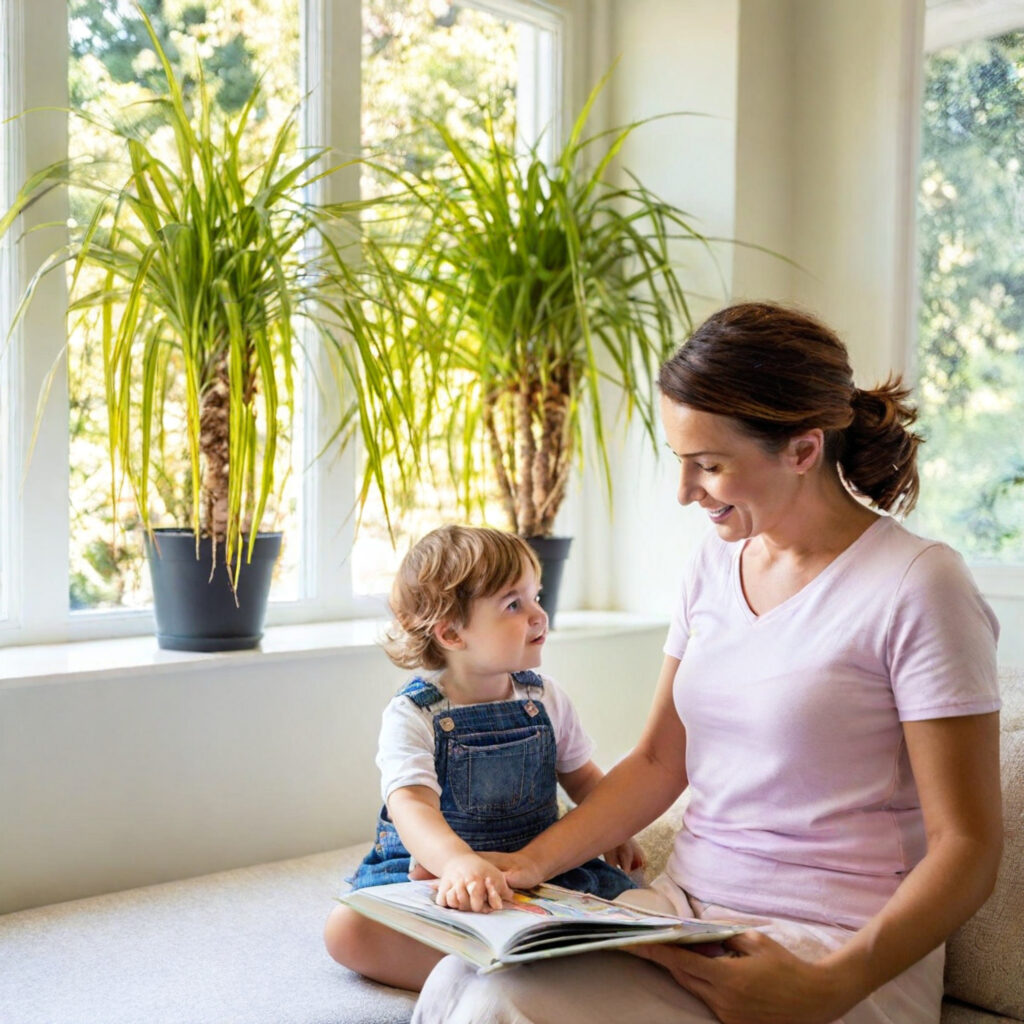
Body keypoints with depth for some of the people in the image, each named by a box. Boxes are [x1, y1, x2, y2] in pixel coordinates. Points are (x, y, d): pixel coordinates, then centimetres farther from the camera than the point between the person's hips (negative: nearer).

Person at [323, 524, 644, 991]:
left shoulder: (546, 701, 4)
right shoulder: (413, 717, -12)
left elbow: (582, 777, 20)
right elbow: (411, 807, -29)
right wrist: (458, 862, -48)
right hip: (429, 871, -3)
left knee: (618, 889, -22)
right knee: (346, 929, -27)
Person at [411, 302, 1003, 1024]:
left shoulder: (915, 585, -12)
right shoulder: (716, 562, 9)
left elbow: (967, 846, -12)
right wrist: (531, 863, 1)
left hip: (838, 950, -5)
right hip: (685, 904, 6)